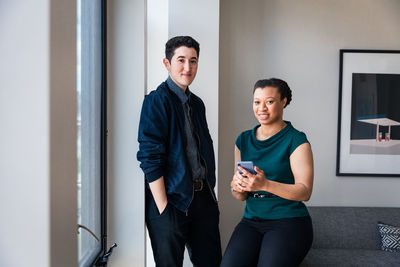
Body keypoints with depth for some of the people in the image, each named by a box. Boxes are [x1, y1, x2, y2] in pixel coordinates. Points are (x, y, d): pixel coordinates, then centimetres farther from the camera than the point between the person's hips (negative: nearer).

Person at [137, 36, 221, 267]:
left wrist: (210, 192, 11)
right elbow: (150, 158, -16)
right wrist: (163, 209, -18)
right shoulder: (157, 100, -10)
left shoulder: (197, 103, 13)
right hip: (172, 199, -7)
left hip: (203, 196, 7)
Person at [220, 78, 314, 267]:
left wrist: (265, 184, -25)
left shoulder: (296, 141, -3)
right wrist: (236, 187, -10)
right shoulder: (243, 140, 12)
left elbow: (305, 192, -11)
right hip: (252, 220, 4)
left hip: (289, 222, -3)